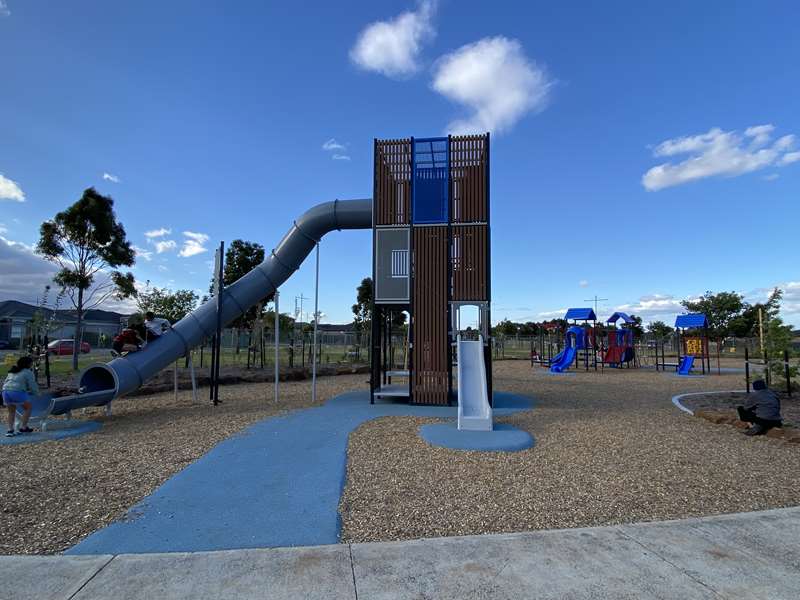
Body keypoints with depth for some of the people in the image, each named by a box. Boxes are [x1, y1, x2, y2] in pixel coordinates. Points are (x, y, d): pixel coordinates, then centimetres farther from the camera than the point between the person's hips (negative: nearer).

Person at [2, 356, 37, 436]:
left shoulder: (12, 371, 25)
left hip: (6, 391, 6)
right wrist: (37, 393, 20)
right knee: (28, 407, 14)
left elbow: (5, 382, 27)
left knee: (11, 411, 23)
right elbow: (32, 386, 3)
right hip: (17, 392, -6)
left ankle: (10, 430, 15)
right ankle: (23, 427, 13)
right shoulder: (28, 373, 4)